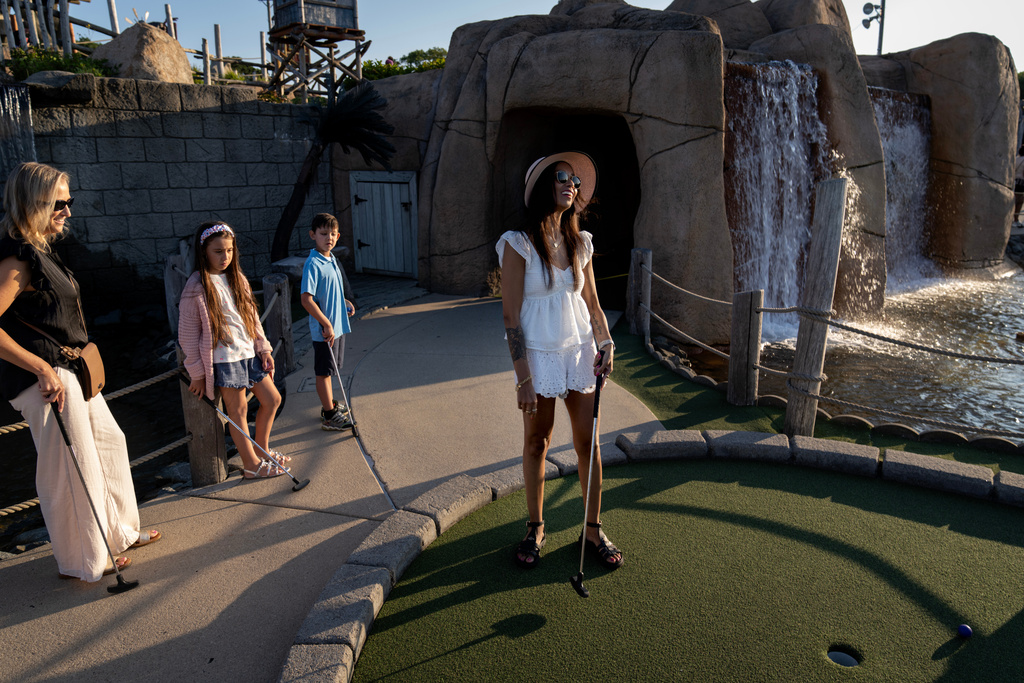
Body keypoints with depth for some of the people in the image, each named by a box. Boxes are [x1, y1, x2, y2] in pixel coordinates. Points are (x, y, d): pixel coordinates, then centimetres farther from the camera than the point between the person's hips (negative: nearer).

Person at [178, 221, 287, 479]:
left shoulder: (237, 278, 8)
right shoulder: (197, 287, -12)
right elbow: (187, 335, -10)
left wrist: (263, 348, 10)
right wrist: (197, 373, -9)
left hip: (249, 352, 7)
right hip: (224, 358, -7)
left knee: (272, 399, 13)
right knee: (238, 410, 3)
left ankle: (262, 449, 32)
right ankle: (251, 464, 17)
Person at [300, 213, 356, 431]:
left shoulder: (331, 260, 9)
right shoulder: (313, 264, -19)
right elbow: (307, 299, -24)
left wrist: (343, 301, 9)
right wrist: (327, 325, -25)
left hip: (338, 325, 9)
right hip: (324, 329, -9)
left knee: (329, 369, 21)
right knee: (324, 371, 3)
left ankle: (330, 404, 35)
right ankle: (329, 416, 12)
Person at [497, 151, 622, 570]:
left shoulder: (581, 243, 6)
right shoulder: (518, 244, -10)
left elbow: (592, 302, 13)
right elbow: (511, 315, -12)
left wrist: (605, 342, -4)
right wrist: (523, 377, -15)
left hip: (580, 351, 4)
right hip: (539, 353, -4)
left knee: (588, 442, 7)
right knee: (537, 442, 9)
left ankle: (593, 529, 23)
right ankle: (535, 527, 27)